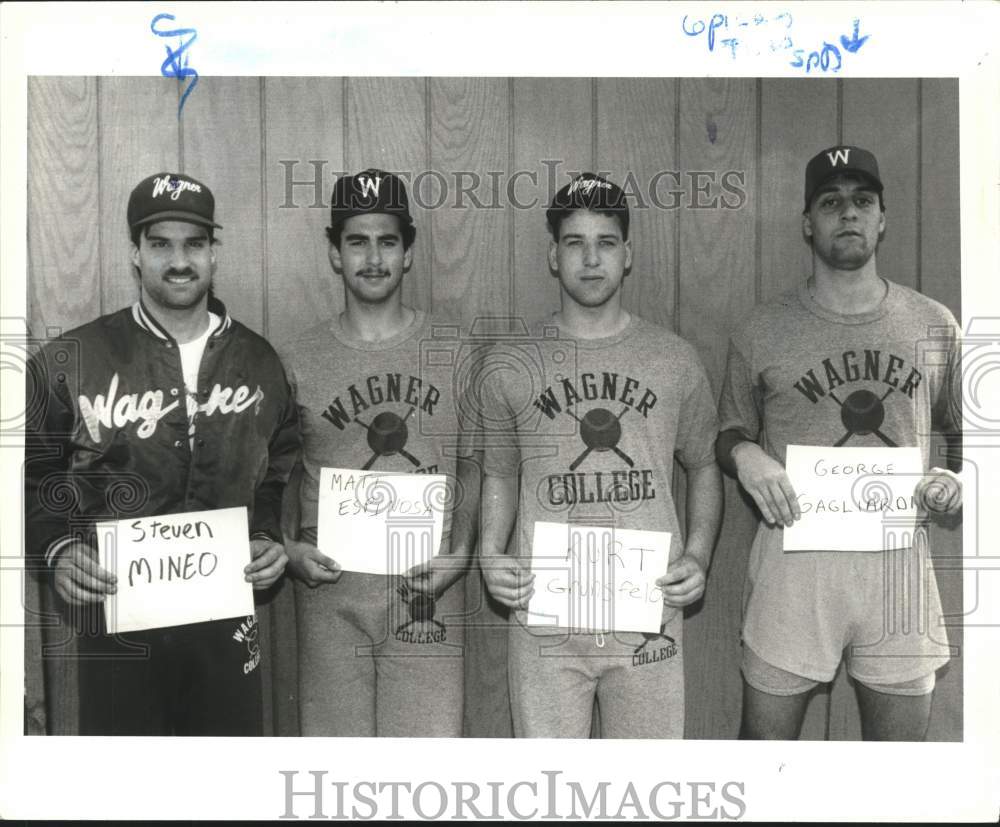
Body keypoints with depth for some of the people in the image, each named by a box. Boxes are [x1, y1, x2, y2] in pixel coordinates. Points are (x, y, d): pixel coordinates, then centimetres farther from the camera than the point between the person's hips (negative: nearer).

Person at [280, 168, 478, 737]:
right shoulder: (297, 361, 3)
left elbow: (474, 469, 10)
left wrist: (459, 552, -4)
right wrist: (290, 550, -6)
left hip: (426, 589, 0)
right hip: (330, 589, 1)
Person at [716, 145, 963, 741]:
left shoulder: (935, 325, 6)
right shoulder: (763, 332, 1)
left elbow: (964, 429, 17)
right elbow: (729, 435, 11)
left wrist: (961, 475, -4)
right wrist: (745, 454, -11)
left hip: (900, 559, 2)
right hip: (796, 554, -2)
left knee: (902, 741, 13)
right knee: (765, 737, 6)